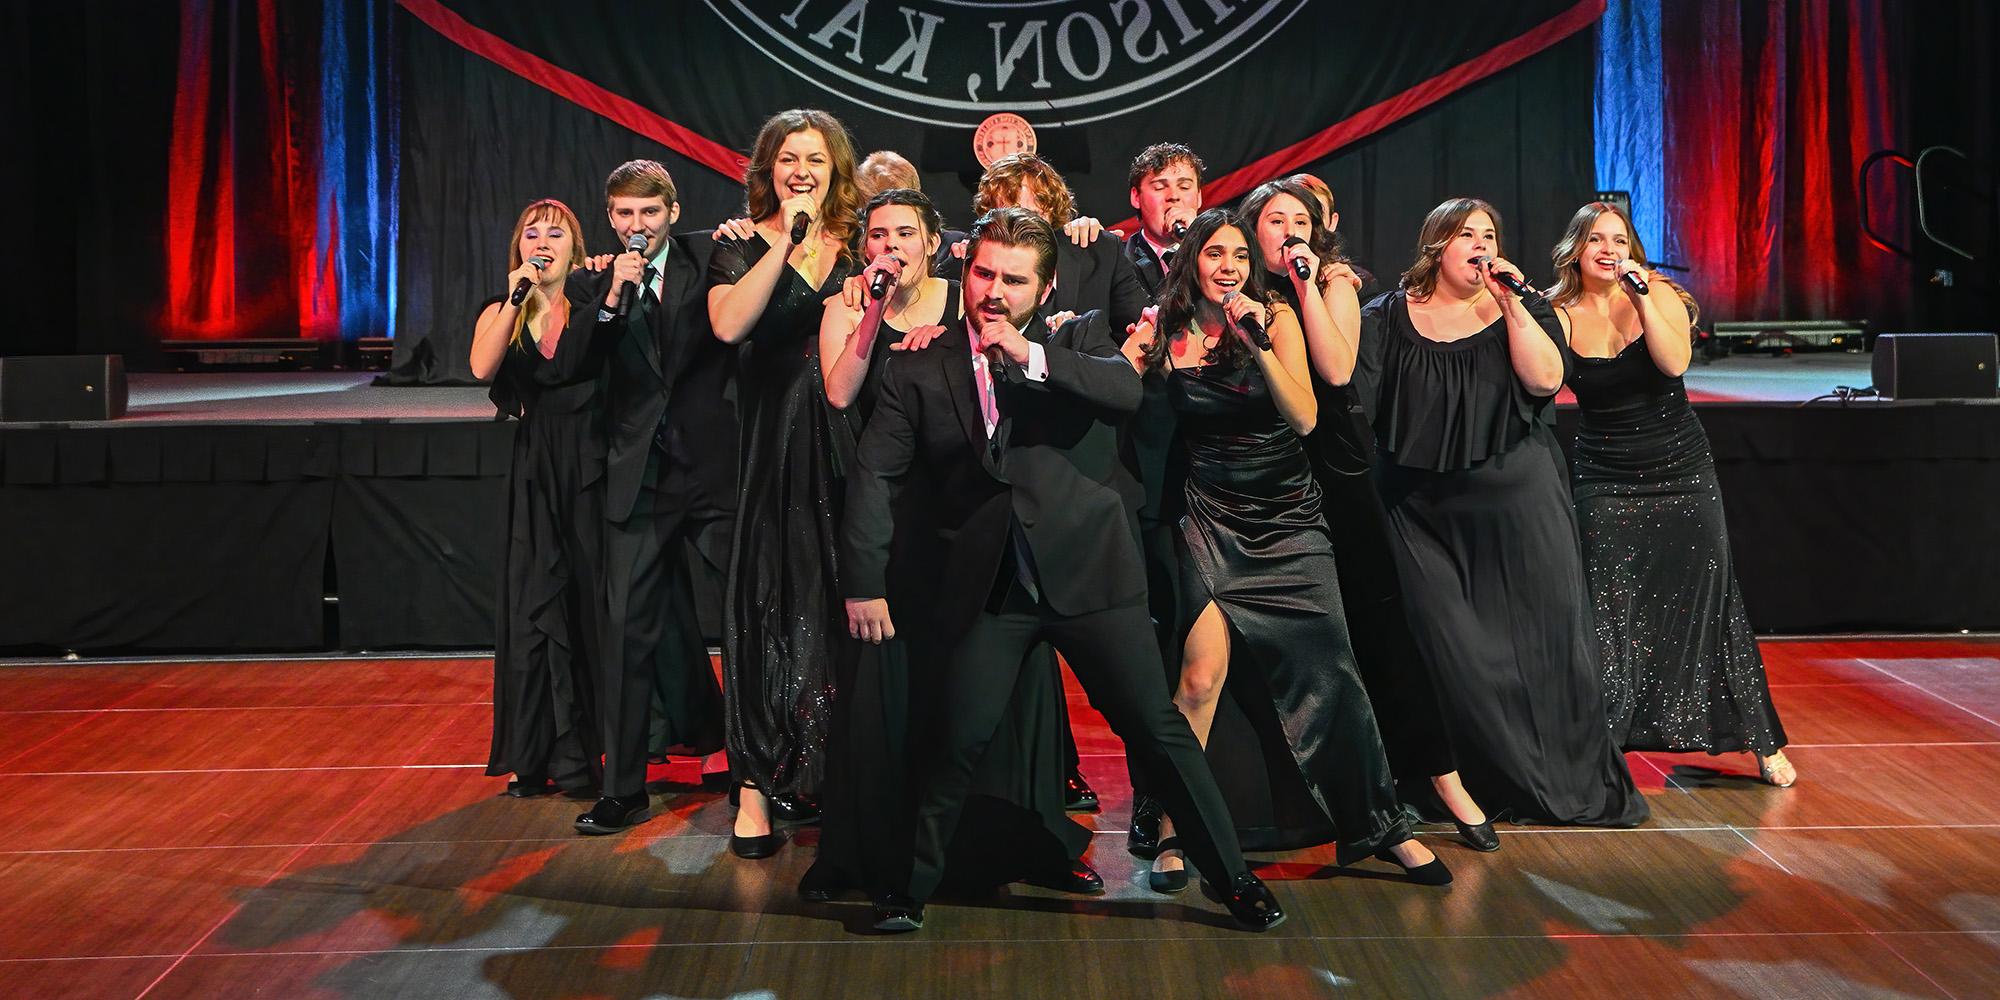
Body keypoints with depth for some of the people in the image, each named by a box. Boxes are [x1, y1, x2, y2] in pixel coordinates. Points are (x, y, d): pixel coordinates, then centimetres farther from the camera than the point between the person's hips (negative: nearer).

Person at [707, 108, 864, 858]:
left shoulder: (859, 247, 11)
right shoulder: (740, 248, 5)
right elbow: (728, 325, -15)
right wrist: (786, 243, -14)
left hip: (845, 443, 2)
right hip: (773, 445, -2)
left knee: (839, 603, 4)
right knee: (769, 599, -2)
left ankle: (825, 772, 17)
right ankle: (757, 783, 4)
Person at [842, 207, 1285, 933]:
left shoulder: (1078, 338, 6)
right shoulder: (920, 370, 6)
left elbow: (1128, 390, -14)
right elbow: (876, 476, 1)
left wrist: (1035, 358, -25)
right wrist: (866, 583, -8)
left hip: (1089, 571, 0)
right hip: (990, 591, 0)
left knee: (1158, 729, 2)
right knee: (958, 742, -1)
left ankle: (1233, 879, 14)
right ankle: (910, 887, 17)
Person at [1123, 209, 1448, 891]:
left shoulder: (1275, 316, -2)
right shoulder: (1169, 332, 1)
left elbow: (1305, 417, -12)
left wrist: (1260, 343, -21)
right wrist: (1135, 357, -12)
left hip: (1289, 520, 0)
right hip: (1212, 520, 0)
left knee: (1331, 676, -1)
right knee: (1200, 675, -15)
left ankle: (1383, 828, 13)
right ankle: (1173, 831, -1)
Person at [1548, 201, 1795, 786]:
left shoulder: (1659, 293, -3)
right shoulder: (1561, 316, -1)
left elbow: (1675, 361, -19)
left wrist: (1642, 298, -25)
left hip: (1683, 474, 0)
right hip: (1606, 484, 0)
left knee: (1709, 602, 4)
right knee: (1608, 616, -5)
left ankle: (1764, 742, 16)